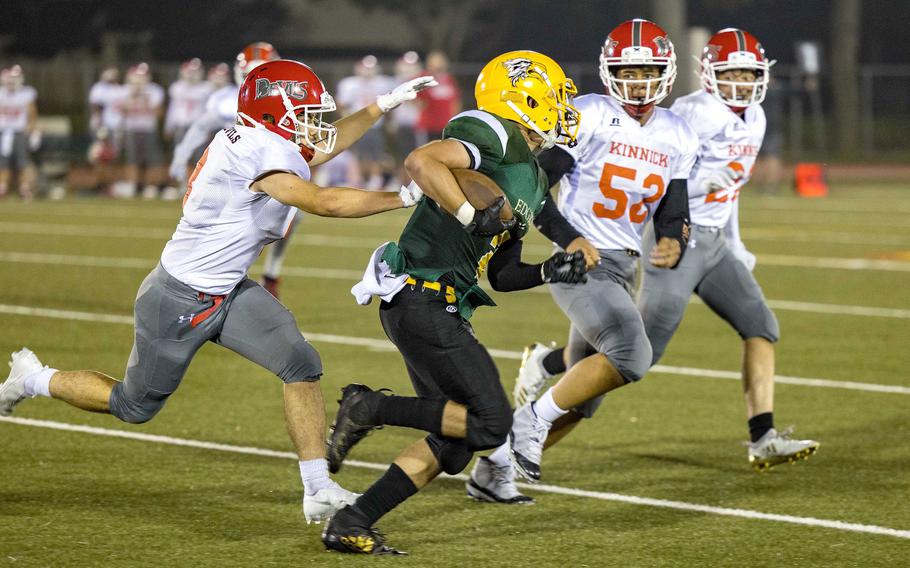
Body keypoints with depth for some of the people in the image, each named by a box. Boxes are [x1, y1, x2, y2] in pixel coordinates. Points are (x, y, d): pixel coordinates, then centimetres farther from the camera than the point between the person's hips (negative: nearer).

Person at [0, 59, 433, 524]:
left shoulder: (252, 141, -1)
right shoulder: (258, 154, -29)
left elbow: (323, 146, 18)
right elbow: (325, 203, -35)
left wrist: (383, 105, 15)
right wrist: (403, 198, -30)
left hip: (228, 293, 9)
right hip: (179, 301, -9)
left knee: (302, 366, -9)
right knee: (134, 406, 12)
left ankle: (317, 490, -5)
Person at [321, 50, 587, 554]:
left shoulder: (531, 181, 21)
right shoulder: (493, 137, -9)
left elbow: (501, 275, 23)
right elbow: (421, 161, -26)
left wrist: (549, 272, 6)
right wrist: (472, 215, -28)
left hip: (441, 311, 10)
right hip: (421, 300, -10)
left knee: (453, 442, 9)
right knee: (490, 422, -13)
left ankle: (350, 525, 11)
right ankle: (371, 408, -5)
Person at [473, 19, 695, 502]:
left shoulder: (676, 138, 10)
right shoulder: (589, 116, -9)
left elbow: (672, 213, 11)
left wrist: (673, 243, -12)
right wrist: (569, 239, -22)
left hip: (622, 268, 8)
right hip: (581, 263, -8)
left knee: (582, 399, 12)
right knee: (632, 357, -27)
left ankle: (495, 464, 26)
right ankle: (532, 420, -10)